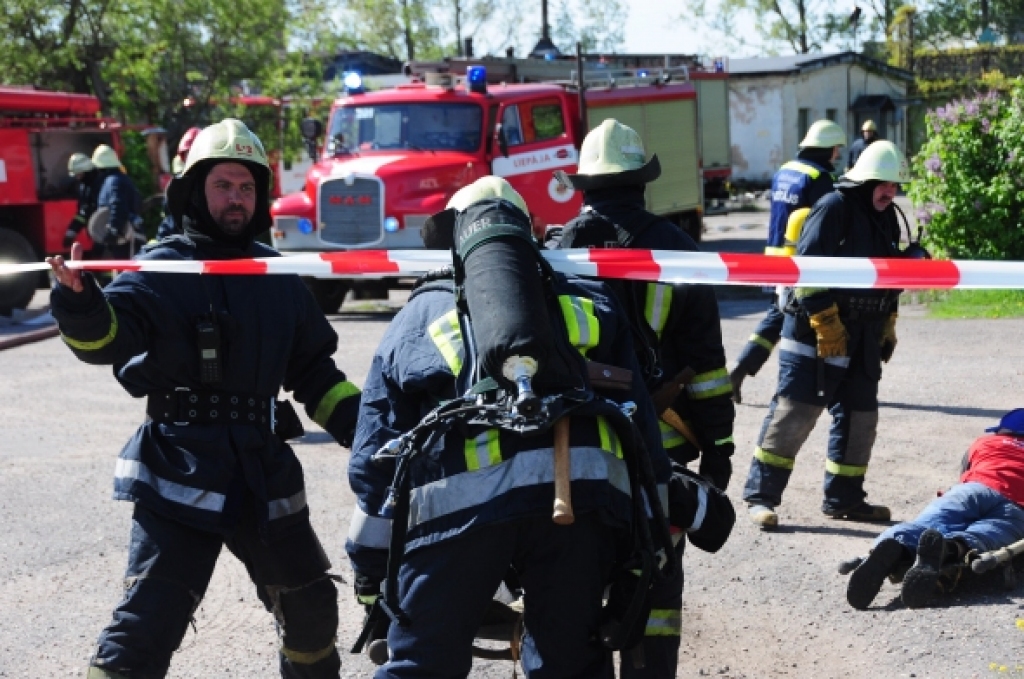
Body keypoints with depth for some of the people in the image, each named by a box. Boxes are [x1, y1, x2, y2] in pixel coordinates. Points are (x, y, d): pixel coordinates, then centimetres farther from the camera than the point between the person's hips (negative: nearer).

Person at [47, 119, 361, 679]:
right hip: (180, 473, -6)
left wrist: (356, 423, 7)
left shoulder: (278, 276, 12)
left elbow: (313, 368, 19)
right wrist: (80, 303, -44)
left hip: (264, 469, 6)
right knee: (148, 622, -13)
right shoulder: (162, 267, -5)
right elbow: (109, 337, -22)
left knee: (310, 604, 21)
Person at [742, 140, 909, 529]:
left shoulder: (886, 219, 14)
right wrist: (827, 326, -20)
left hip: (862, 343, 8)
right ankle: (761, 496, -3)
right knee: (793, 414, -9)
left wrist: (887, 328, 21)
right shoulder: (833, 209, -12)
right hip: (814, 337, -8)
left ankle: (843, 498, 22)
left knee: (860, 418, 11)